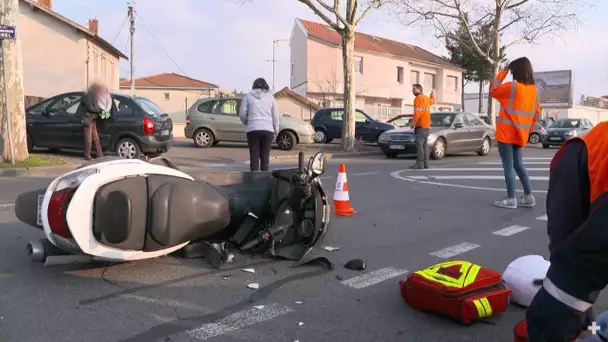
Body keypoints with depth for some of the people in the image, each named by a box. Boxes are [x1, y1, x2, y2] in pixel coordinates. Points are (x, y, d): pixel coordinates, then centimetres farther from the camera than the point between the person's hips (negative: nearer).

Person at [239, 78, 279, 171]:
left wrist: (246, 122, 23)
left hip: (253, 129, -1)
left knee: (254, 155, 2)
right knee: (265, 155, 7)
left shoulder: (248, 96, 6)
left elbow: (242, 113, 4)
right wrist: (276, 130, 16)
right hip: (267, 129, 1)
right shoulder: (270, 96, 9)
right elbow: (275, 115, 8)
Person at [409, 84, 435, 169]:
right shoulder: (426, 98, 18)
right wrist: (433, 94, 60)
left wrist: (413, 123, -19)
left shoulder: (418, 98, -10)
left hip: (420, 125, -10)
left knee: (419, 144, -14)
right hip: (427, 125, 10)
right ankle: (425, 163, 12)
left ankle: (419, 164, -20)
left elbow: (417, 112, -21)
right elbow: (432, 101, 42)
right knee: (425, 144, 11)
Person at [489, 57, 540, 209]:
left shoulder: (512, 87, -13)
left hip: (506, 133, -7)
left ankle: (511, 199, -1)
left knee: (508, 166, -3)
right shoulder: (534, 90, 8)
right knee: (518, 165, 16)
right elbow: (536, 114, 12)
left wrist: (503, 72, 3)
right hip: (521, 134, 7)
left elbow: (492, 90, 1)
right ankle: (528, 197, 15)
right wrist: (528, 129, 20)